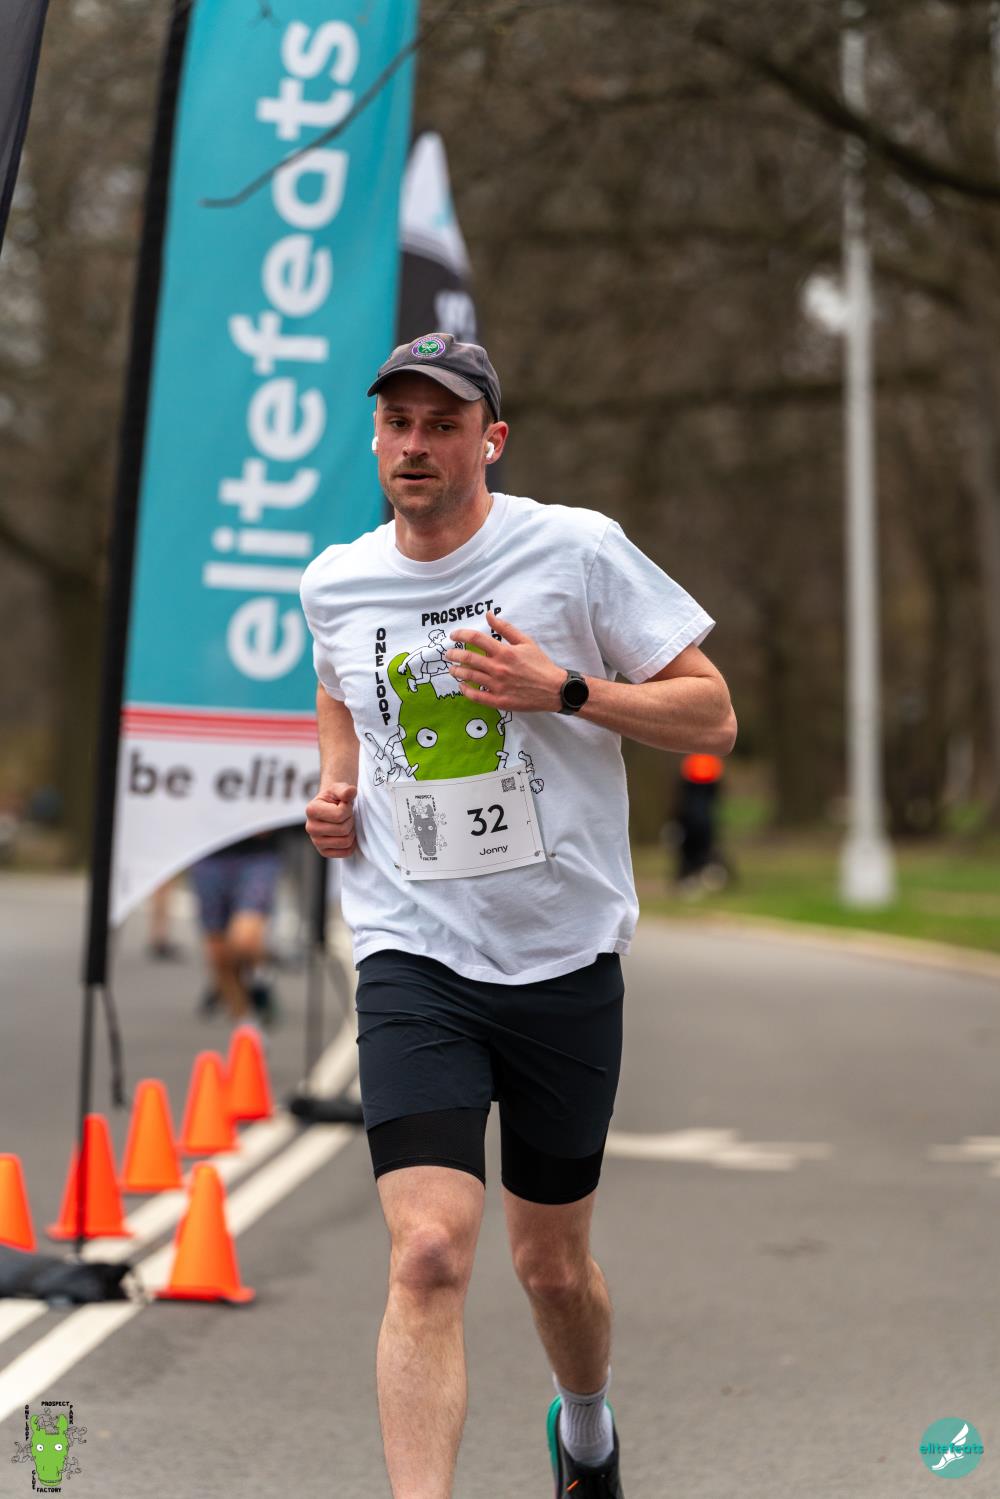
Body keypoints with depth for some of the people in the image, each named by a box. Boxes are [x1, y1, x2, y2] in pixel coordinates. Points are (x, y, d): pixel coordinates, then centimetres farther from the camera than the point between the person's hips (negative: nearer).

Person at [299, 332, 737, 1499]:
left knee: (553, 1265, 14)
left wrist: (562, 688, -18)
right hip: (412, 956, 1)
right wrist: (335, 787, 7)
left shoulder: (576, 548, -7)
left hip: (564, 956, -1)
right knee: (428, 1253, -18)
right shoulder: (335, 584, 4)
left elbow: (711, 714, -5)